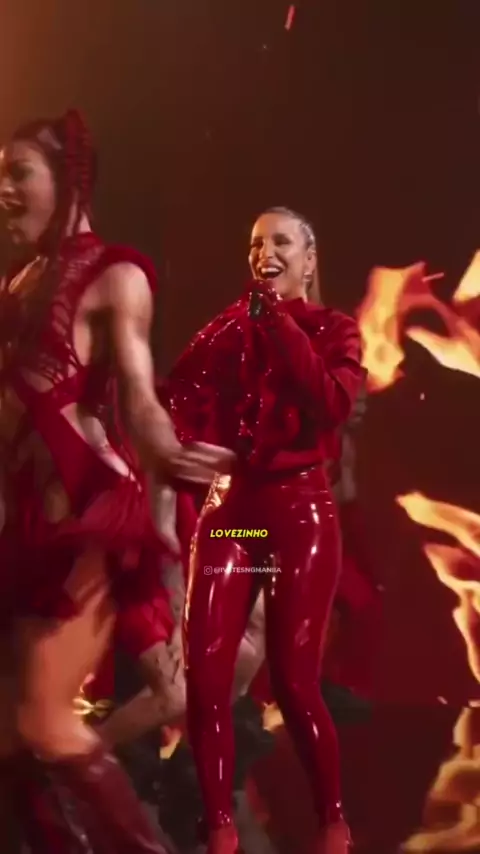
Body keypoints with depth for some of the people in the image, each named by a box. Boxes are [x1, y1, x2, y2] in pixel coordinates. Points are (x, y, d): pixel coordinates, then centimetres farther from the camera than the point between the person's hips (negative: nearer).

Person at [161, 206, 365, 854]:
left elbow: (333, 403, -16)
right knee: (205, 673, -8)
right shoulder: (229, 328, 13)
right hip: (229, 507, 3)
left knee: (294, 681, -5)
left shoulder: (334, 329, 6)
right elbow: (177, 399, -2)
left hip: (300, 509, -3)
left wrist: (280, 320, -12)